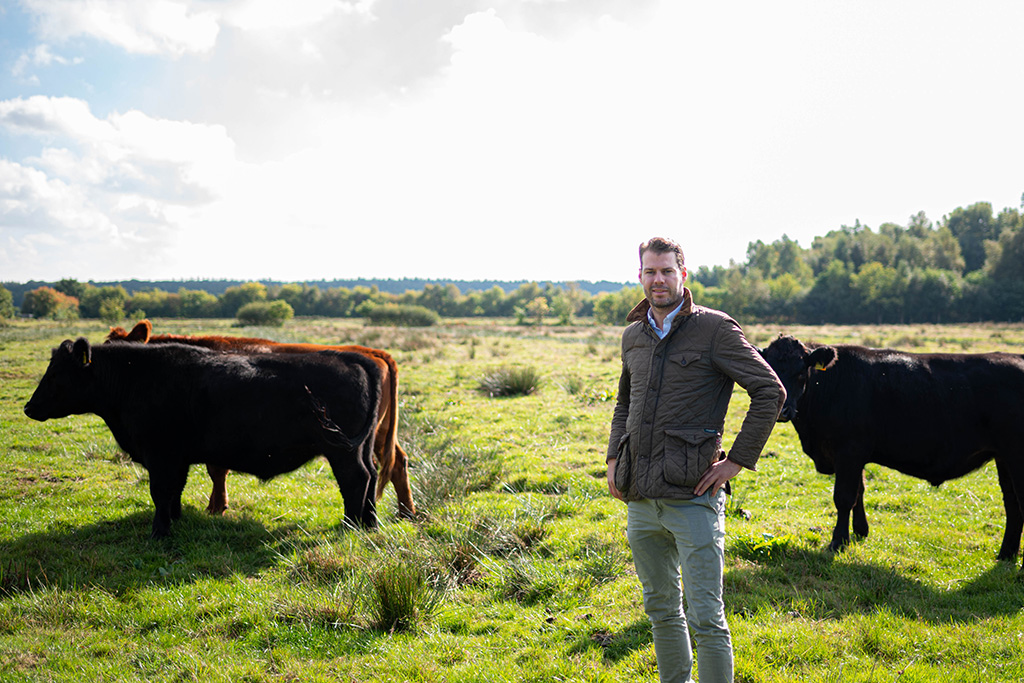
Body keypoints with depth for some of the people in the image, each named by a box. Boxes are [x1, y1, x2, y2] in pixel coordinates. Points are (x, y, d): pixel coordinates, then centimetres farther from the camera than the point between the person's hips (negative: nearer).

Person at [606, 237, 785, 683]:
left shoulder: (714, 328, -7)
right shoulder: (634, 336, 13)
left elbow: (770, 392, -9)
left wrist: (737, 461, -11)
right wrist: (613, 458, 15)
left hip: (692, 498, -6)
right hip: (639, 499, 7)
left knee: (705, 617, -4)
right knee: (660, 609, 18)